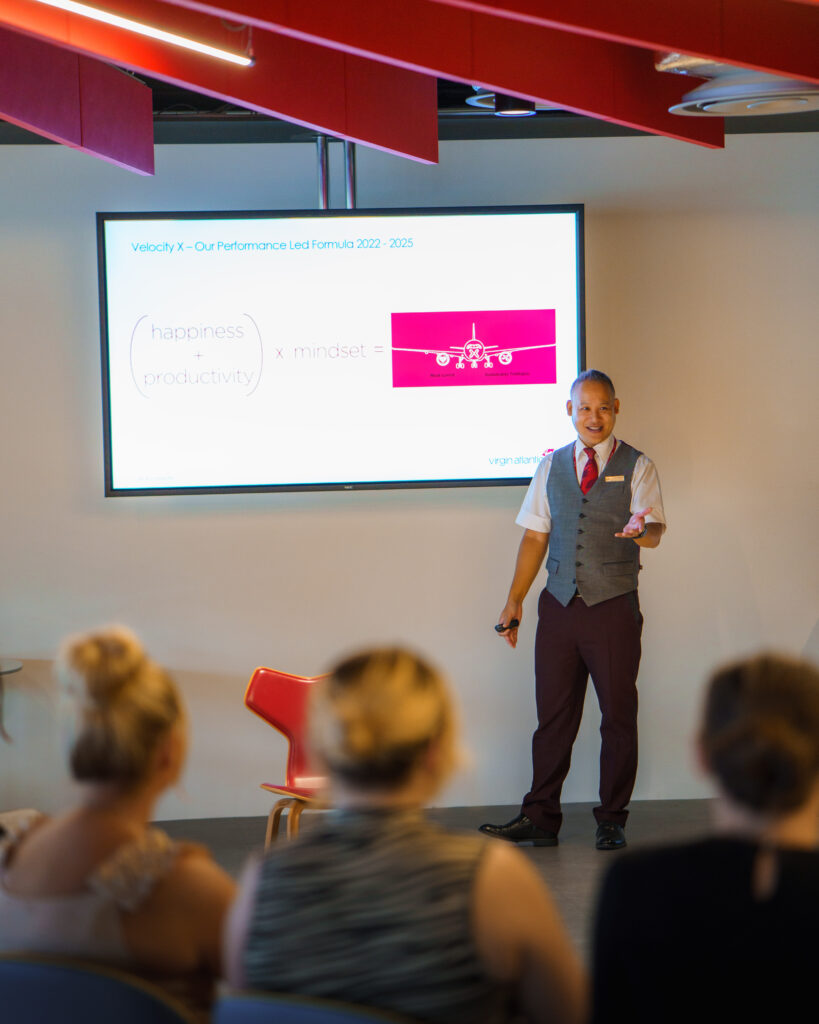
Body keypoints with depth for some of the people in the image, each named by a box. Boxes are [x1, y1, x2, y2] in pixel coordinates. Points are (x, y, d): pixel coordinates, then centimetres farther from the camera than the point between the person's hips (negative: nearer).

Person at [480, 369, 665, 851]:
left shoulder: (637, 467, 1)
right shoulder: (552, 466, 12)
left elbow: (655, 529, -13)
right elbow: (535, 536, 14)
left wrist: (640, 531, -37)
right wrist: (515, 599, 10)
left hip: (614, 608, -3)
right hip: (560, 606, 3)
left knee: (618, 715, 2)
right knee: (553, 715, 4)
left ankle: (612, 822, 12)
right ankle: (540, 819, 10)